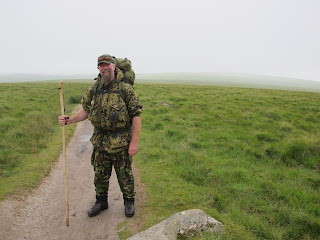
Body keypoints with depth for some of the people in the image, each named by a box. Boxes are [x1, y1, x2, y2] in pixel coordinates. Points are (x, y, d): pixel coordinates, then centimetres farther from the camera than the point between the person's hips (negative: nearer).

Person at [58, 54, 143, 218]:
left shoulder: (126, 89, -12)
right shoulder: (93, 90, 2)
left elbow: (136, 115, -13)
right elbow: (86, 111, 12)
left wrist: (134, 142, -16)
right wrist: (69, 120, -6)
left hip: (121, 142, -4)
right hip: (100, 141, 4)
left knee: (124, 175, 11)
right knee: (100, 175, 17)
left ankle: (129, 201, 34)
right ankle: (101, 202, 39)